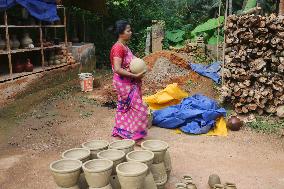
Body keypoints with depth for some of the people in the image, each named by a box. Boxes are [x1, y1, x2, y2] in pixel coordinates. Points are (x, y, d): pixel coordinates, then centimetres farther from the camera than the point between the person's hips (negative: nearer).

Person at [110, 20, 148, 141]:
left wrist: (138, 73, 3)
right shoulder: (118, 47, -20)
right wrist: (135, 76, -25)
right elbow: (118, 69, -27)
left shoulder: (124, 46, 10)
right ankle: (134, 135, 6)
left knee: (124, 108, 17)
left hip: (129, 83, 10)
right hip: (124, 84, -10)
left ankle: (121, 132, 29)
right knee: (136, 108, -4)